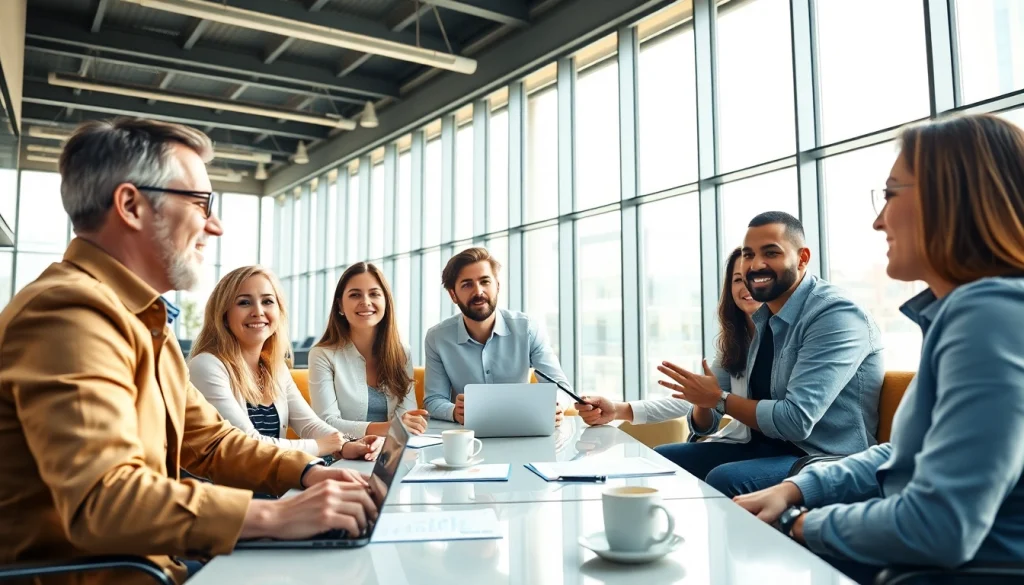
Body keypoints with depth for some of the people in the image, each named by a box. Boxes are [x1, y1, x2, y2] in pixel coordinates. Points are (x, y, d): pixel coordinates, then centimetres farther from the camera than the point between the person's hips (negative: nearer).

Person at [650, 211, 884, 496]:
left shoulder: (837, 315, -15)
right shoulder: (761, 319, 10)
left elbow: (796, 421, -25)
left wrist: (720, 398, -13)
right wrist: (703, 402, -11)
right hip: (767, 447, 8)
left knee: (724, 480, -32)